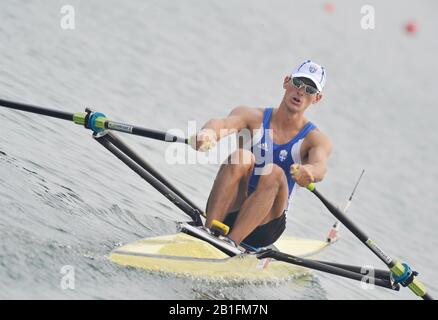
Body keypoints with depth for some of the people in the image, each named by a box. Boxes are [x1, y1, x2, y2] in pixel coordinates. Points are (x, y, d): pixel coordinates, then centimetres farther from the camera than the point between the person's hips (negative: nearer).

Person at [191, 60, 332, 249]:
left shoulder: (315, 139, 2)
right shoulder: (254, 118, 4)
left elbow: (320, 166, -21)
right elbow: (223, 123, -18)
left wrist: (307, 172, -48)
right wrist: (207, 132, -44)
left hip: (263, 229, -1)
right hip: (227, 214, 1)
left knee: (274, 172, -27)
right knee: (241, 157, -24)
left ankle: (232, 242, -37)